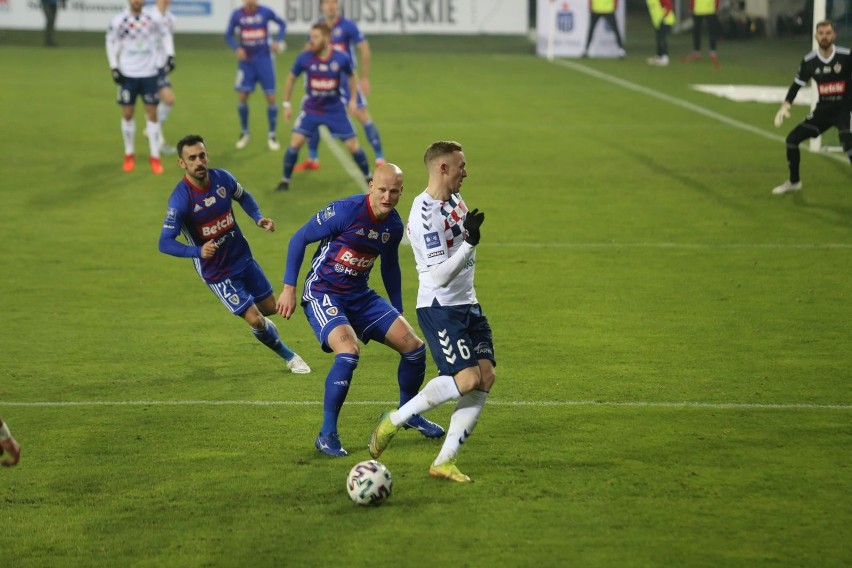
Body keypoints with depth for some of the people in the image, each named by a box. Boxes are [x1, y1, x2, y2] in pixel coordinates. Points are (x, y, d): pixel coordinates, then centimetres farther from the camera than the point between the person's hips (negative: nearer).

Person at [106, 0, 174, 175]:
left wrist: (170, 55, -1)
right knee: (127, 114, 2)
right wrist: (114, 68, -2)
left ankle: (155, 157, 7)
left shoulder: (154, 18, -5)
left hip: (149, 73, 0)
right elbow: (111, 42, 4)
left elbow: (165, 34, 10)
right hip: (127, 74, 0)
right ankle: (129, 155, 19)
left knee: (152, 113, -1)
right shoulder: (118, 21, -7)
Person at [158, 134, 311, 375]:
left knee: (269, 307, 17)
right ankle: (289, 357, 19)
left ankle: (261, 324, 54)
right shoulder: (180, 199, -26)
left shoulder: (222, 178, -11)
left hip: (243, 256, 5)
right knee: (255, 319, -6)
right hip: (216, 272, -5)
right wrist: (198, 251, -42)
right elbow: (165, 243, -26)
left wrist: (258, 218, -7)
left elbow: (243, 197, 12)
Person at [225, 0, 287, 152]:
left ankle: (272, 135, 11)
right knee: (242, 97, -2)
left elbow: (282, 24, 7)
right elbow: (228, 35, 4)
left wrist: (277, 41, -8)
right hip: (246, 60, 1)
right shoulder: (237, 15, -5)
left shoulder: (265, 12, -8)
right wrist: (237, 48, -14)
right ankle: (244, 133, 18)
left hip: (264, 59, -1)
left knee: (271, 97, -2)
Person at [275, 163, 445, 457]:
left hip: (360, 296, 7)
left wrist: (398, 314, 23)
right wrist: (289, 287, -14)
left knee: (414, 347, 1)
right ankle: (327, 435, -17)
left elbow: (390, 266, 18)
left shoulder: (394, 225, 0)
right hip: (323, 294, -7)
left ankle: (408, 413, 29)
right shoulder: (345, 211, -20)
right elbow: (299, 239, -12)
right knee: (349, 352, -31)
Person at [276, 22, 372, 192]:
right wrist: (286, 104, 3)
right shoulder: (304, 58, -16)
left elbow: (351, 76, 6)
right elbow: (291, 78, 2)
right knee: (295, 143, -13)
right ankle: (285, 180, 4)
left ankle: (368, 177, 24)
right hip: (311, 109, 0)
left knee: (353, 146, 2)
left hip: (335, 110, 0)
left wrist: (353, 99, 2)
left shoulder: (342, 59, -16)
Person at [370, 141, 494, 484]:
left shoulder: (455, 199, 9)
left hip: (467, 305, 9)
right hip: (439, 308, -9)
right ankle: (392, 421, -1)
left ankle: (444, 461, 1)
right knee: (467, 379, -18)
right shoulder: (425, 215, -21)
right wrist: (470, 243, -26)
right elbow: (440, 275, -26)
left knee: (486, 378, -2)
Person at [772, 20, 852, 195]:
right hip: (823, 110, 5)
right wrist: (785, 106, -6)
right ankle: (794, 182, 28)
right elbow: (797, 84, 6)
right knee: (792, 139, 4)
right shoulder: (809, 61, -5)